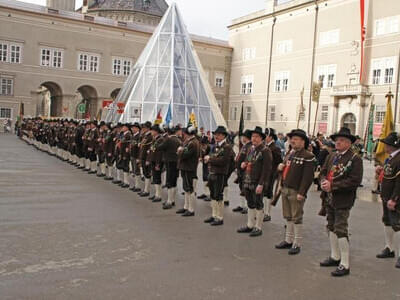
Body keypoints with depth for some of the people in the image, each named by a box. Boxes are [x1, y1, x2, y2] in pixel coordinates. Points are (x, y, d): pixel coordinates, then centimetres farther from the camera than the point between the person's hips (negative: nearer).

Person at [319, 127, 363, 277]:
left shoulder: (355, 159, -11)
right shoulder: (331, 156, 11)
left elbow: (354, 181, -18)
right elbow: (323, 172, 15)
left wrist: (333, 186, -20)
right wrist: (324, 182, -8)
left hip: (342, 201, -8)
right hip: (329, 198, 8)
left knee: (341, 230, -6)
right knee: (331, 228, 17)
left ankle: (345, 265, 4)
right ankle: (335, 257, 33)